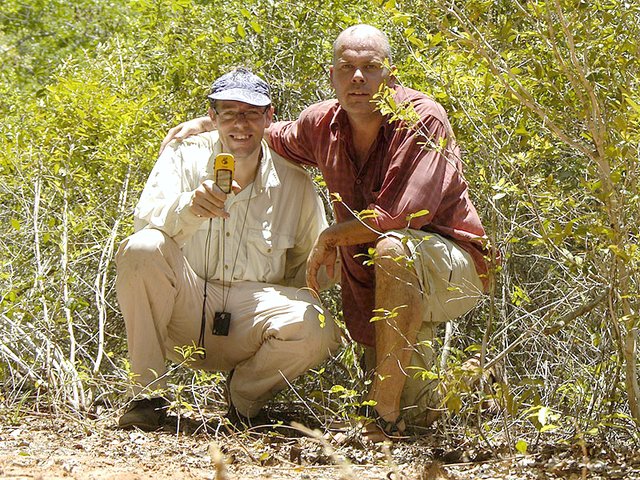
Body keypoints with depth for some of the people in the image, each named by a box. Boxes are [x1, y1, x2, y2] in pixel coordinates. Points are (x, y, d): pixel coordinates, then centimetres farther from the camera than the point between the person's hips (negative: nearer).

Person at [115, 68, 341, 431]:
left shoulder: (294, 181, 2)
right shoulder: (186, 156, -2)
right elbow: (146, 219, -17)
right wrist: (189, 207, -39)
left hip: (252, 313, 1)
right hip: (183, 313, -1)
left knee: (318, 331, -29)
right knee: (142, 249, -29)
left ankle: (244, 394, 5)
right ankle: (148, 396, -16)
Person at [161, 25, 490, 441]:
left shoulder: (422, 119, -21)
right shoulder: (324, 124, -1)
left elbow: (400, 214, -32)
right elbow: (273, 135, 24)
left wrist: (331, 238, -17)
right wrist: (207, 123, 12)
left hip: (457, 269, -6)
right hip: (378, 288, 7)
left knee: (393, 249, -40)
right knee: (414, 407, 4)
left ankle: (386, 415, -33)